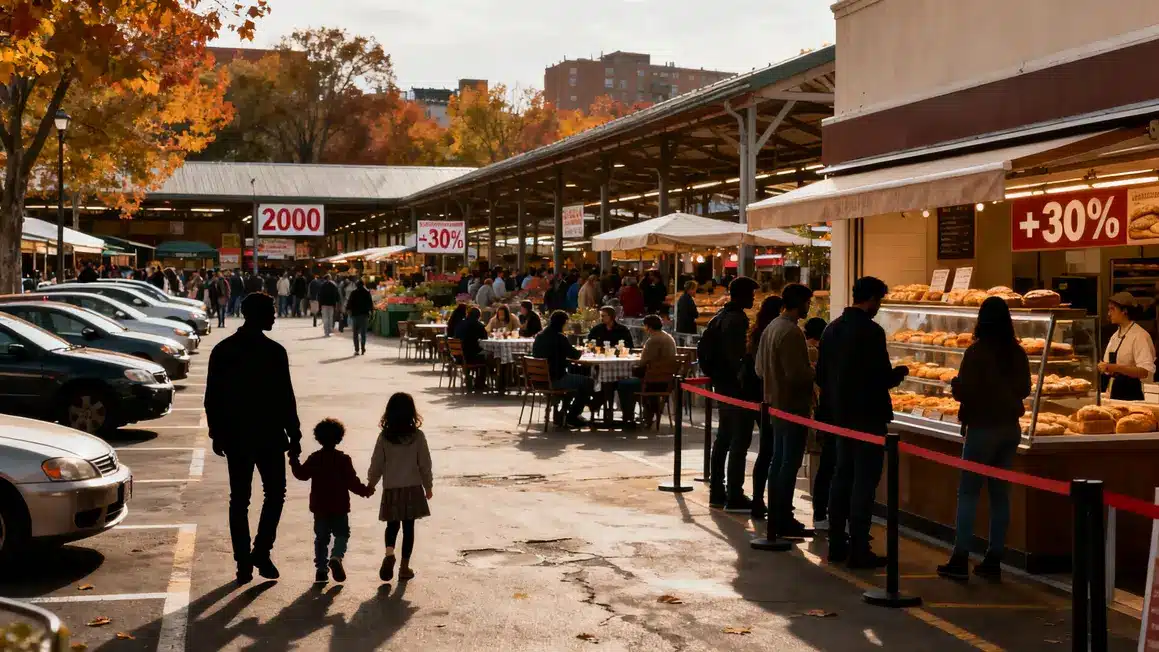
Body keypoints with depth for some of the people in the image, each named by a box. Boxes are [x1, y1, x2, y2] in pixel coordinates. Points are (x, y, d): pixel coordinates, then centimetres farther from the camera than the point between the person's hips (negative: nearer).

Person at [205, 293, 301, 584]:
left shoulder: (222, 351, 2)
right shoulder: (274, 352, -12)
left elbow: (212, 398, 5)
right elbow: (286, 399, -10)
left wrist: (217, 433, 13)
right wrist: (294, 435, -3)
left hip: (235, 437, 4)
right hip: (269, 435, -4)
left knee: (239, 500, 8)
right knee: (274, 493, 11)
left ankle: (244, 563, 9)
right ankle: (261, 552, 0)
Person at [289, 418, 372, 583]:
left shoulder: (314, 458, -1)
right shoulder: (343, 459, -8)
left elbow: (302, 474, 8)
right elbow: (352, 482, -9)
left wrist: (294, 461, 23)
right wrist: (365, 491, 5)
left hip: (319, 507, 3)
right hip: (339, 507, -3)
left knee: (321, 537, 12)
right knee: (342, 534, 7)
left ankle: (321, 568, 7)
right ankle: (336, 557, -20)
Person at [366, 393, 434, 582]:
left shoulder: (384, 437, -7)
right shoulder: (417, 436, -10)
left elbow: (376, 464, 0)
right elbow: (425, 464, -4)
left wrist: (371, 483, 16)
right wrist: (428, 486, 9)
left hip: (391, 489, 1)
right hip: (413, 488, -1)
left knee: (392, 525, 15)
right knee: (408, 527, 8)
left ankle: (389, 552, -12)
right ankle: (404, 566, 11)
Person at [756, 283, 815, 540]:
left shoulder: (771, 328, 10)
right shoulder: (791, 332, -20)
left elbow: (760, 368, 16)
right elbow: (797, 374, -24)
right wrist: (816, 373, -8)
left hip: (777, 403, 10)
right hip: (794, 406, -10)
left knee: (778, 461, 15)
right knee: (790, 463, -4)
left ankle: (776, 518, 22)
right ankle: (783, 522, 0)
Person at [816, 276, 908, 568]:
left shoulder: (832, 329, 7)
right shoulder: (871, 331, -17)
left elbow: (821, 376, 11)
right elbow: (883, 378, -19)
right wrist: (899, 373, 1)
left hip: (840, 415, 8)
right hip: (868, 416, -8)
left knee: (842, 478, 15)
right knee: (864, 482, -2)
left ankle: (837, 544, 20)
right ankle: (858, 551, 0)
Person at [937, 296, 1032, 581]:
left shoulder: (976, 352, -14)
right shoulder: (1018, 353, 2)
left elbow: (964, 391, -14)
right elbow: (1025, 389, 13)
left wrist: (954, 383, 6)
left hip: (983, 428, -5)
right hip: (1010, 428, 5)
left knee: (968, 492, 0)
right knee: (1000, 493, 10)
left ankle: (960, 560, -3)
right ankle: (993, 560, 13)